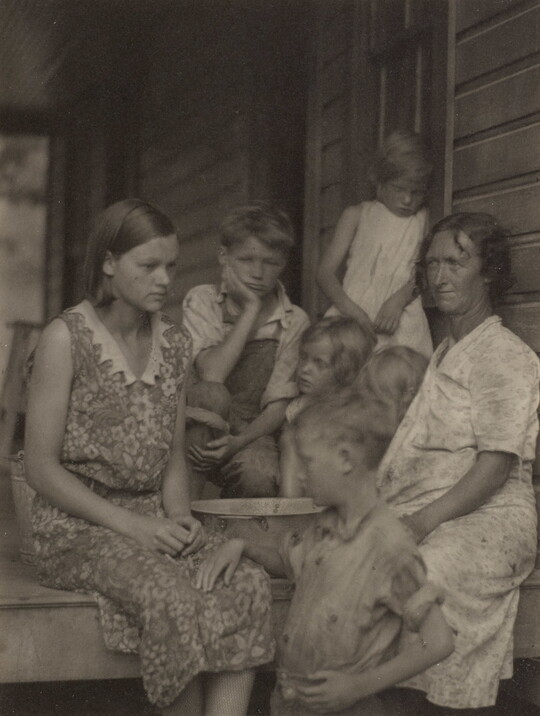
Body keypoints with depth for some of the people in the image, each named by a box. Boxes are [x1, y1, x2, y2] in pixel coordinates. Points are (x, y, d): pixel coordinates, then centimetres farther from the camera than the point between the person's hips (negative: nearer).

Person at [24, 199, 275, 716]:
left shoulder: (176, 344, 13)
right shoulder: (66, 338, -5)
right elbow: (41, 469, -8)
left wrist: (180, 518, -4)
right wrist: (131, 525, -15)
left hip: (153, 522, 5)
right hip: (76, 526, -5)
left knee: (248, 582, -24)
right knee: (169, 594, -33)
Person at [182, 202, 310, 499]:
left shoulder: (295, 322, -1)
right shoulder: (202, 301, -3)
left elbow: (278, 405, -6)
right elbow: (212, 374, -21)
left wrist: (240, 440, -24)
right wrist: (252, 308, -18)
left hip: (253, 432, 0)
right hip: (202, 427, 0)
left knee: (260, 476, -34)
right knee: (211, 395, -33)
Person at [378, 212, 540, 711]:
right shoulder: (445, 354, 24)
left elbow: (496, 466, -13)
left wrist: (422, 522, -22)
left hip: (488, 516, -7)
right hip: (428, 514, 8)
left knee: (421, 574, -36)